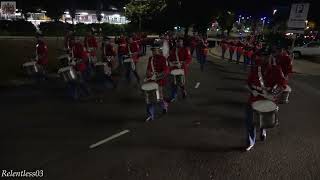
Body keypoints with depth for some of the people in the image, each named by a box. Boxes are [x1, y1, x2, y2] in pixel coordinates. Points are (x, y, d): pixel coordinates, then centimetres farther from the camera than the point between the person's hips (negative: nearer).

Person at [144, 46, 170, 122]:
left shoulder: (162, 58, -10)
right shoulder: (150, 58, 11)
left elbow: (166, 71, -18)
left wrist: (157, 76, -27)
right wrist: (147, 76, 8)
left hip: (159, 81, -6)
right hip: (151, 81, 6)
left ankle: (165, 105, 37)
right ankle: (150, 115, 11)